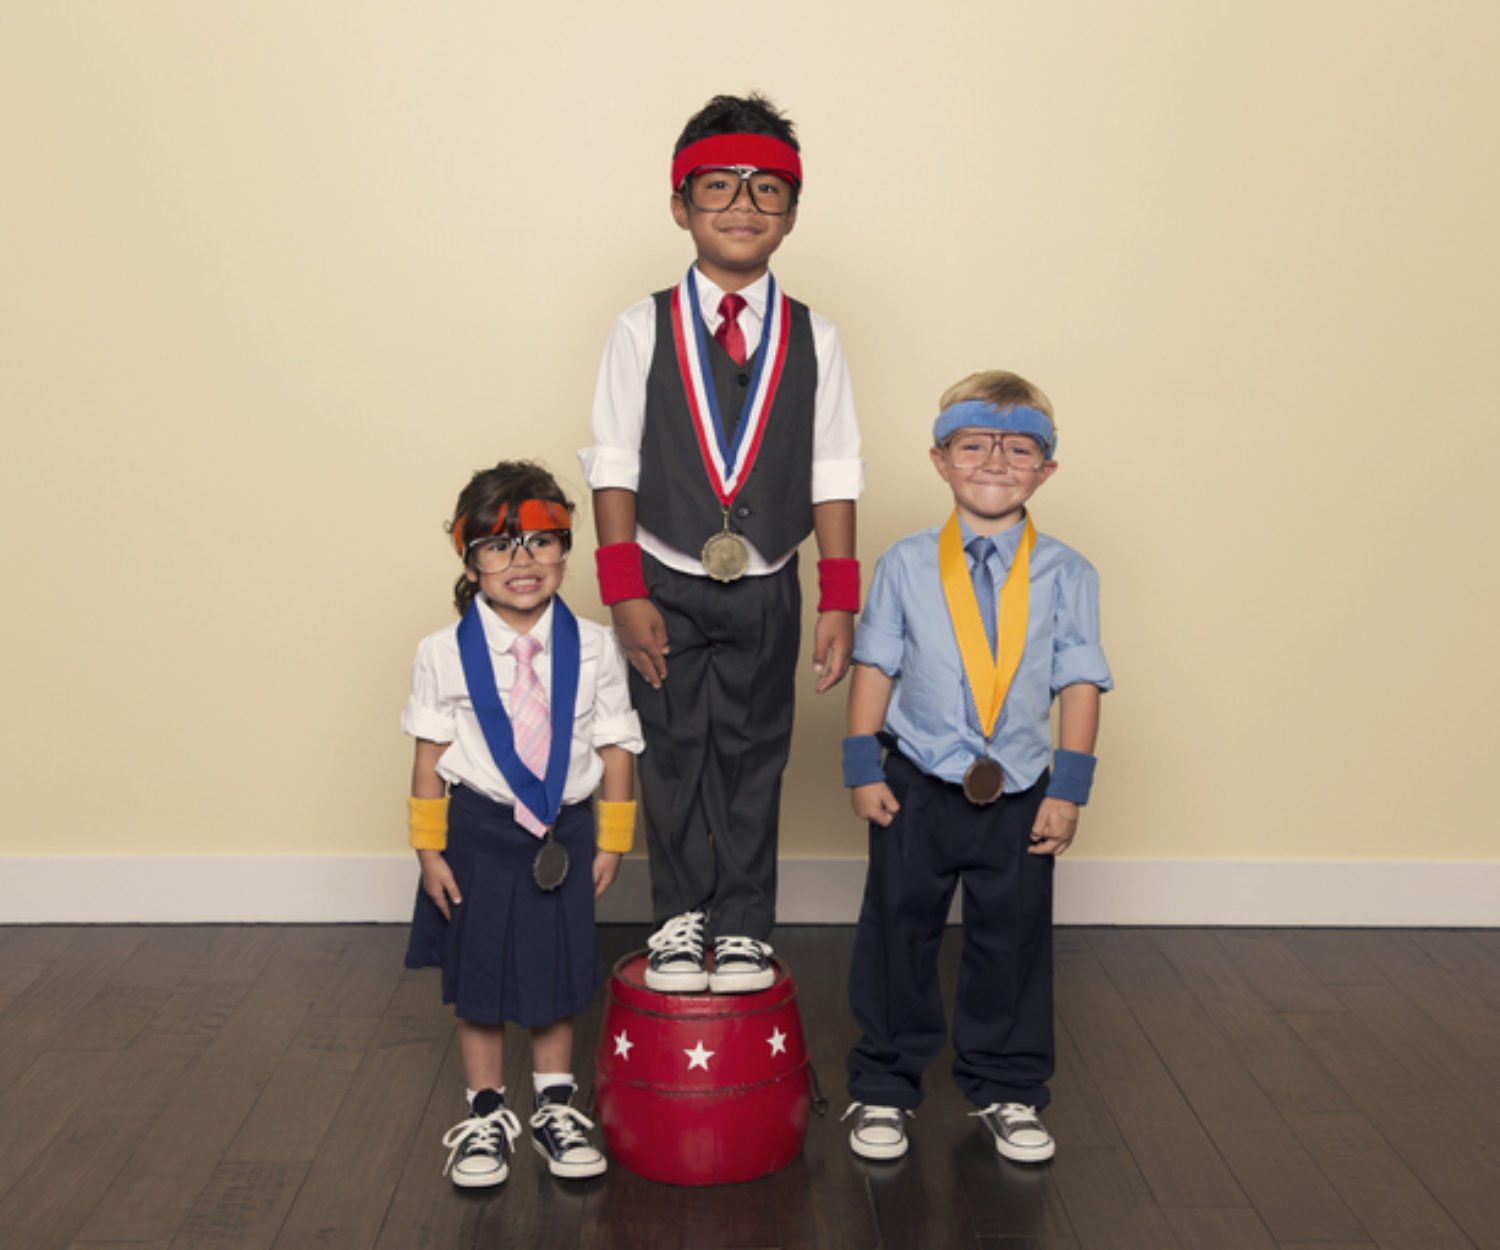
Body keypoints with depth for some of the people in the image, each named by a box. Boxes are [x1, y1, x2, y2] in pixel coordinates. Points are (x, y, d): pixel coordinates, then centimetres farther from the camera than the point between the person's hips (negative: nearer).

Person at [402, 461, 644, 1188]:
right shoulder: (445, 655, -9)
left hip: (564, 834, 1)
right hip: (479, 832, -1)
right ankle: (486, 1115, 27)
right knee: (478, 978, 10)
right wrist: (431, 849, -5)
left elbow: (614, 747, -1)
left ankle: (556, 1109, 31)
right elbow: (430, 755, -5)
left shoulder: (593, 650, -7)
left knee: (558, 974, 13)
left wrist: (611, 841, 1)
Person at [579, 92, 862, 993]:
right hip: (668, 585, -1)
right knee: (675, 757, 9)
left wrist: (840, 600, -4)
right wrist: (625, 592, -10)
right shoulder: (643, 331, -3)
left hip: (767, 588, 1)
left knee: (754, 757, 9)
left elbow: (833, 474, 0)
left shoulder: (814, 339, 0)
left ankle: (744, 925, 22)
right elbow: (615, 466, -4)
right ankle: (681, 918, 23)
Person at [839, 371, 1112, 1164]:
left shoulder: (1065, 575, 0)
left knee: (1013, 941, 9)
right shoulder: (905, 566, 0)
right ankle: (884, 1089, 24)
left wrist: (1069, 788, -4)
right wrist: (863, 769, -2)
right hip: (919, 787, 0)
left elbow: (1078, 681, 0)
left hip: (1020, 793, 0)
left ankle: (1006, 1091, 27)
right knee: (897, 935, 8)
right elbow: (875, 666, 3)